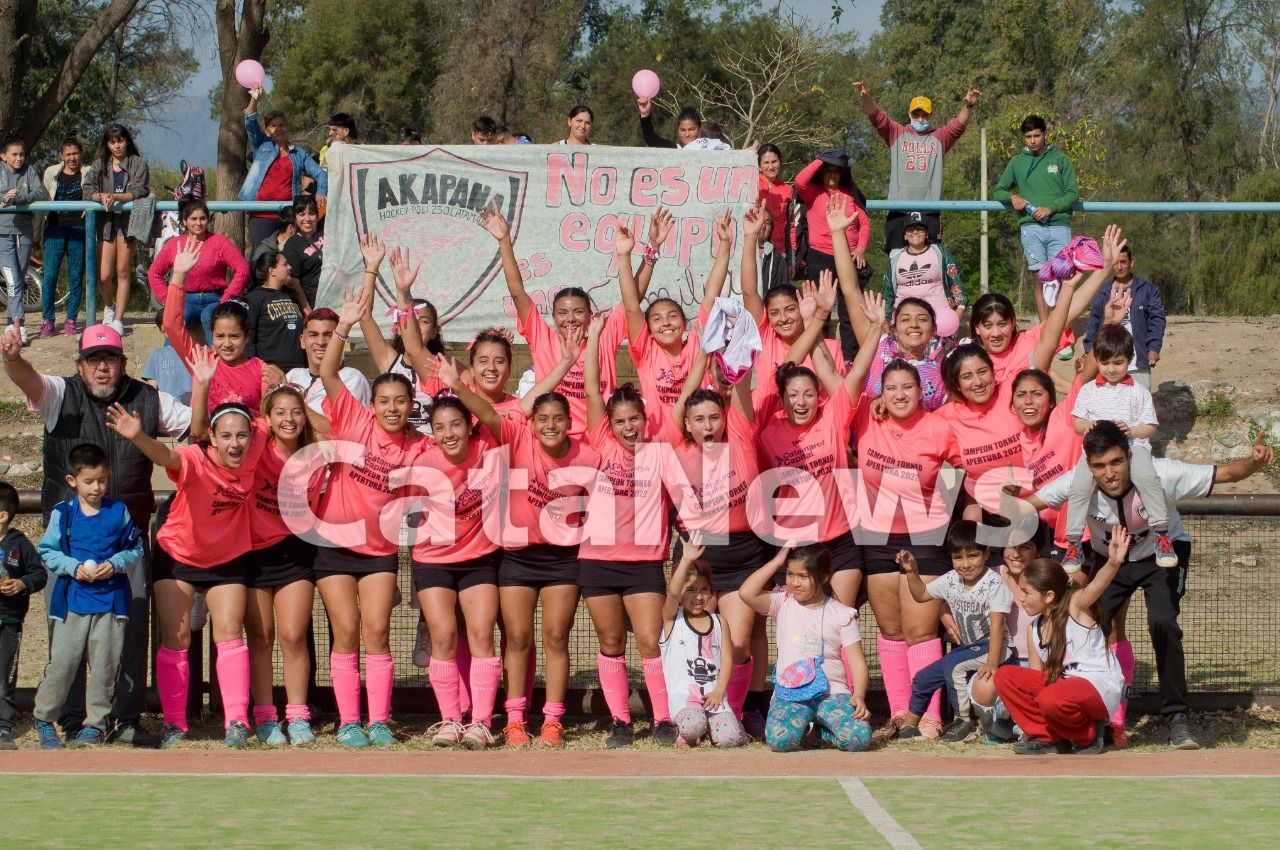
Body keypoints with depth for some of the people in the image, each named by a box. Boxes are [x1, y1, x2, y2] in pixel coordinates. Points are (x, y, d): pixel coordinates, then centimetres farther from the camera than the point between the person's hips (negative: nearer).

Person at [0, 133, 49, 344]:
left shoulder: (29, 172, 6)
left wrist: (18, 198, -22)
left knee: (20, 281, 8)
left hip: (24, 231, 3)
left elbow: (41, 194, -7)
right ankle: (18, 325, -17)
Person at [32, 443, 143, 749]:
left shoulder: (120, 512, 2)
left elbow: (135, 549, 9)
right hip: (72, 600, -1)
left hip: (110, 600, 1)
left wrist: (114, 564, -9)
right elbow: (48, 552, 3)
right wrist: (74, 567, -12)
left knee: (104, 665, 4)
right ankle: (43, 720, 13)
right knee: (61, 664, -2)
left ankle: (95, 724, 16)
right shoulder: (63, 514, -1)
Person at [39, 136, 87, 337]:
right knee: (50, 274, -8)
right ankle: (47, 321, -1)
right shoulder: (51, 173, 10)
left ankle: (71, 321, 9)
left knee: (76, 276, 1)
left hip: (78, 229, 0)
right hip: (55, 228, 1)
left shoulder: (87, 174, 6)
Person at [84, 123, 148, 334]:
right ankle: (108, 306, 27)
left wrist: (116, 197, -21)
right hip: (106, 221, 2)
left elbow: (139, 192, -6)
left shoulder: (138, 164, 4)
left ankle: (118, 320, 5)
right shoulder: (99, 165, 12)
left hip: (128, 219, -2)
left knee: (123, 272, -1)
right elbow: (88, 189, 1)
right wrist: (101, 196, -20)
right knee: (104, 276, -3)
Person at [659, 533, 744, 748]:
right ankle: (688, 734, 5)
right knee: (693, 727, -34)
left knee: (730, 738, -22)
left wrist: (719, 691, -9)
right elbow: (673, 592, -18)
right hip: (683, 695, -3)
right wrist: (686, 561, -31)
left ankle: (707, 726, 14)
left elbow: (727, 659, 6)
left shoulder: (718, 622, 12)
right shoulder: (672, 619, 3)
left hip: (714, 695, 3)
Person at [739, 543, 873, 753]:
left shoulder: (841, 614, 6)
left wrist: (859, 696, -17)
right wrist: (777, 561, -5)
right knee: (779, 740, -31)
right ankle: (803, 725, 8)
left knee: (859, 739, -27)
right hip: (791, 694, 0)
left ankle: (820, 728, 9)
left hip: (832, 692, 0)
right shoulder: (783, 604, 7)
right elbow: (747, 593, -11)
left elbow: (856, 661, 1)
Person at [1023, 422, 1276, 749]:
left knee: (1163, 622, -25)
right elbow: (1027, 506, -18)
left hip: (1163, 553, -2)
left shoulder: (1160, 475, -33)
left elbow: (1226, 473, -29)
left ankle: (1177, 717, -14)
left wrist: (1255, 461, -50)